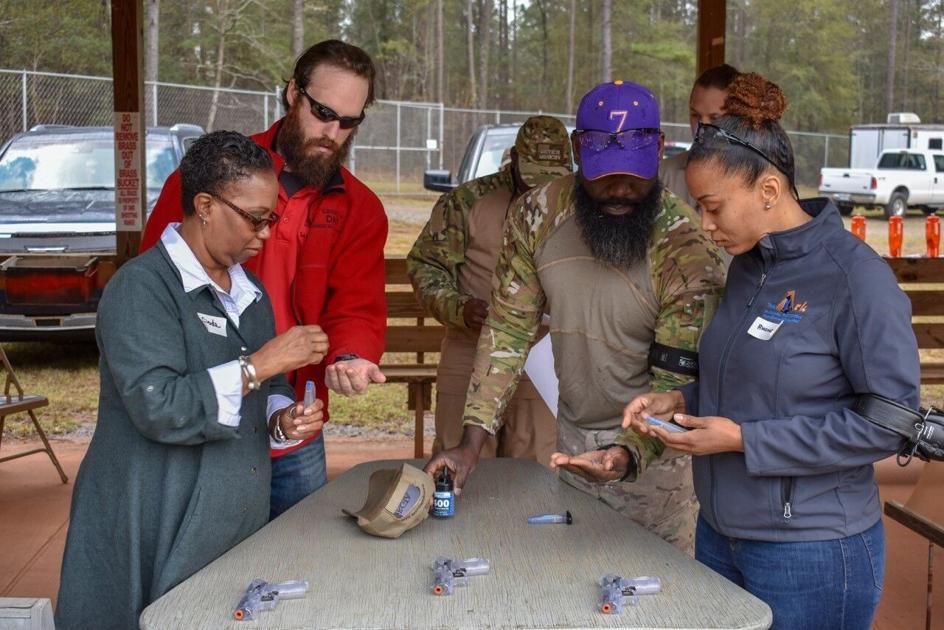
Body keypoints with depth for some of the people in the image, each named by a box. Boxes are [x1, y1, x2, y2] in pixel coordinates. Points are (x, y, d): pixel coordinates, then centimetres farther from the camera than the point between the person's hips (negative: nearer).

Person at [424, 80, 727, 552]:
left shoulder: (686, 247, -20)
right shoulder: (536, 216, -8)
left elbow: (675, 382, -18)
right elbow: (508, 332, -3)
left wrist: (629, 454, -37)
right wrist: (471, 444, -10)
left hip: (653, 449, -3)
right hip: (572, 437, 4)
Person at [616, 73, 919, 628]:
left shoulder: (854, 274, -17)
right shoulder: (746, 265, 6)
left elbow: (888, 421, -19)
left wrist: (744, 440, -19)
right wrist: (683, 402, 0)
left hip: (811, 551, -7)